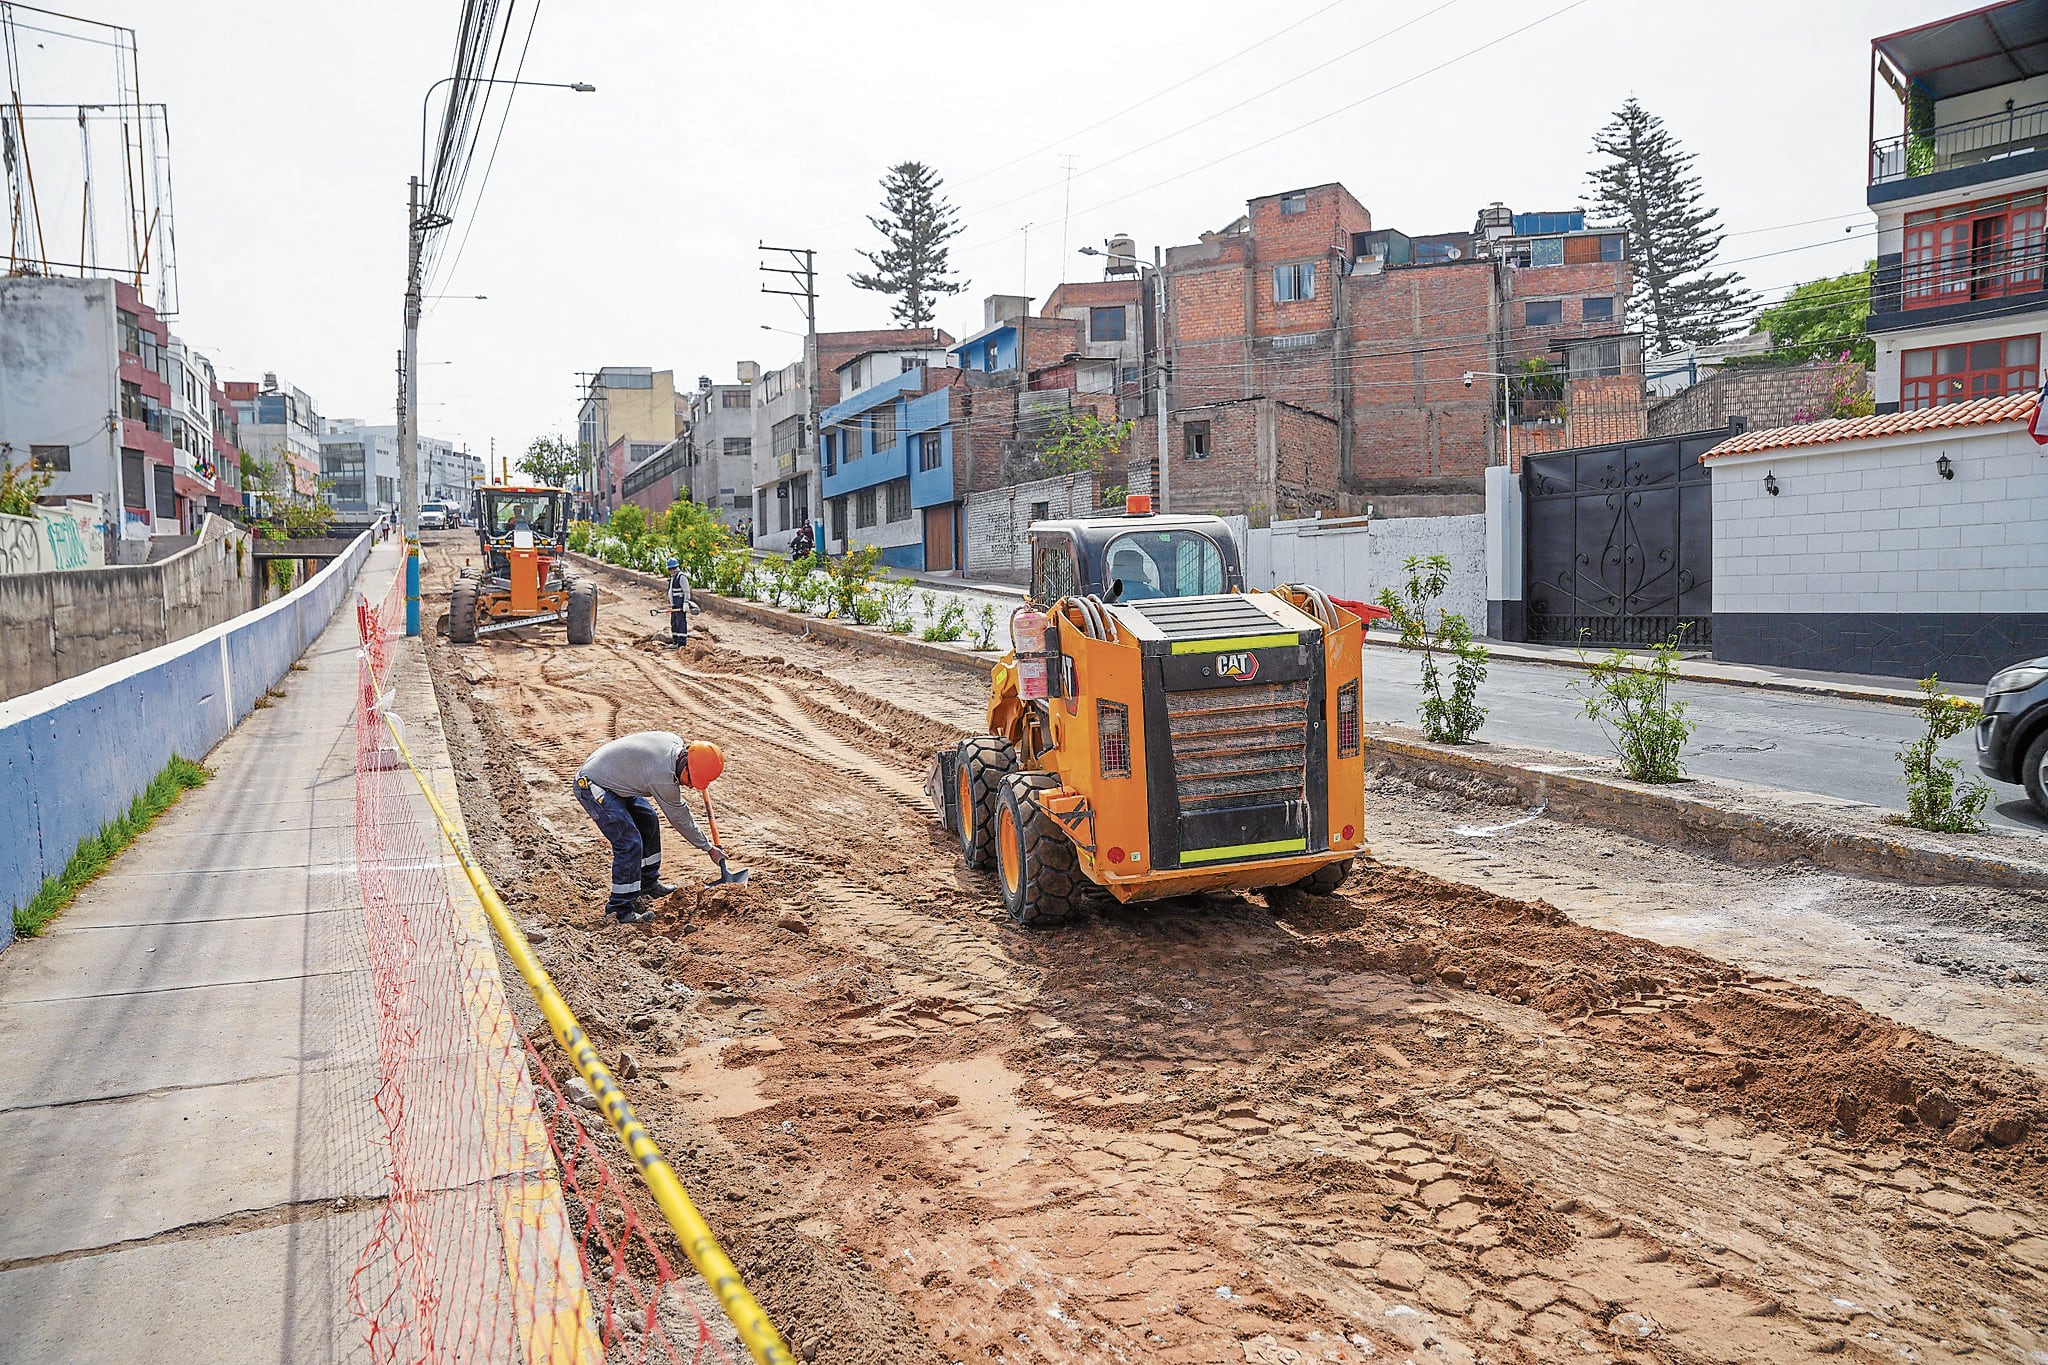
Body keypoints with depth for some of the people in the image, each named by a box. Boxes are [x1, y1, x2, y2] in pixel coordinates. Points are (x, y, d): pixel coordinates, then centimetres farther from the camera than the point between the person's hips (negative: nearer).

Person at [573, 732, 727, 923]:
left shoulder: (676, 742, -10)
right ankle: (621, 908, -6)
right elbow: (679, 818, -17)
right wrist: (709, 848, -6)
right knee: (629, 843, -16)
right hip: (591, 787, -10)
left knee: (648, 820, 18)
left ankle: (648, 882, 33)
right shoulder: (663, 776, -32)